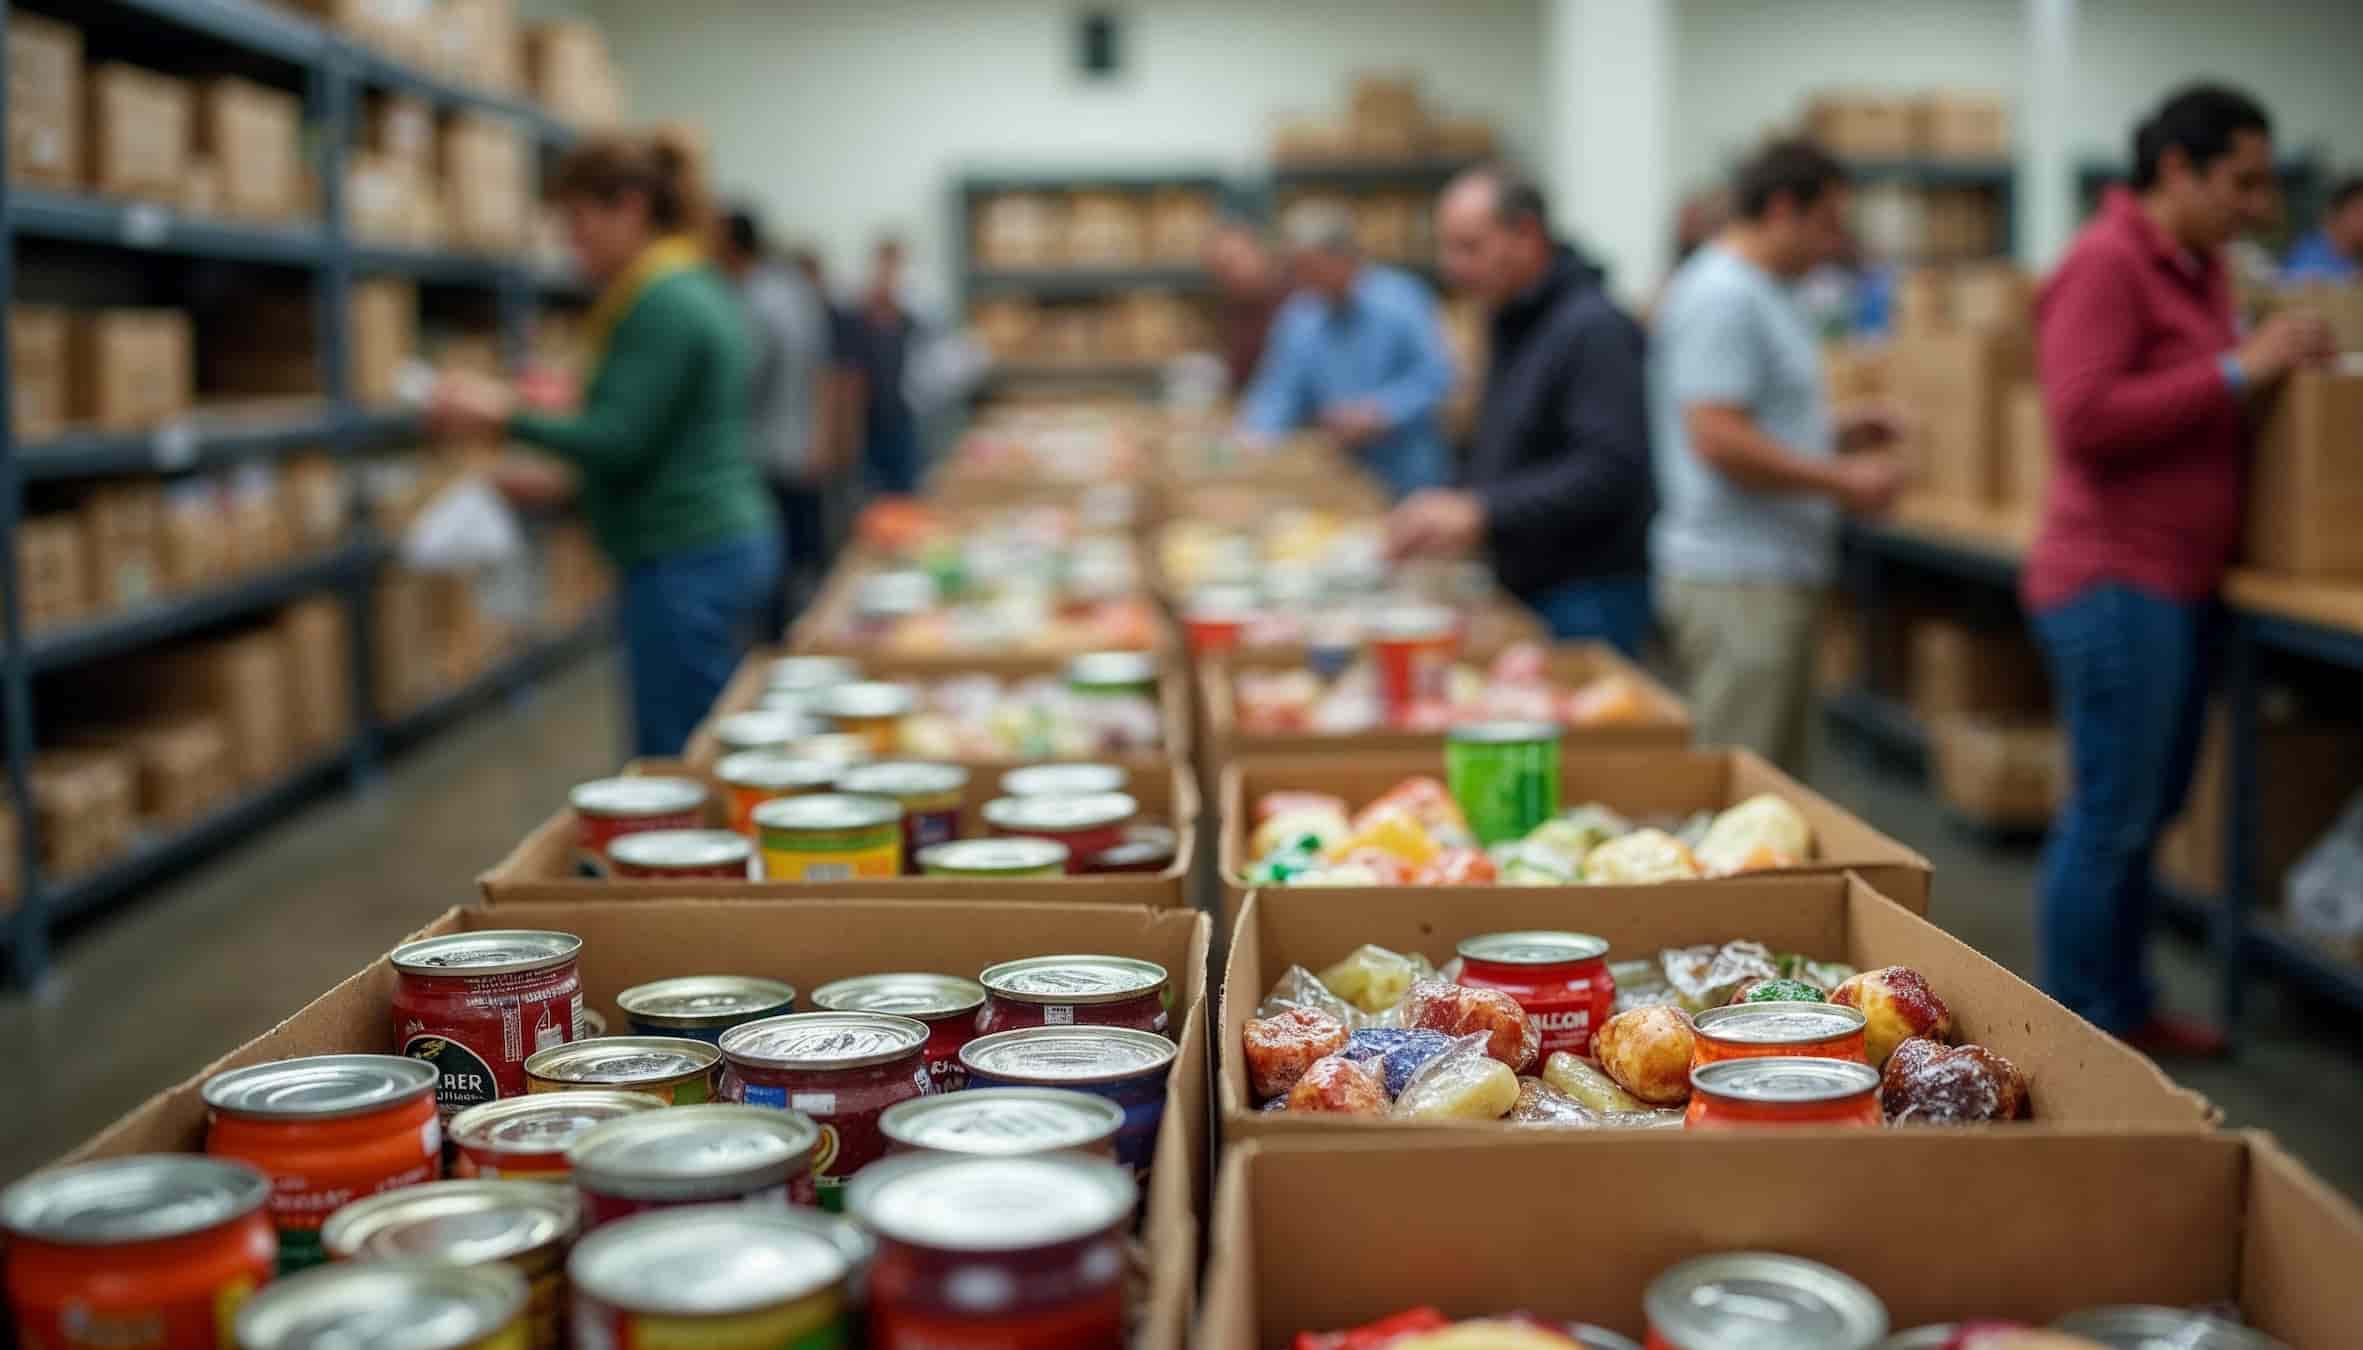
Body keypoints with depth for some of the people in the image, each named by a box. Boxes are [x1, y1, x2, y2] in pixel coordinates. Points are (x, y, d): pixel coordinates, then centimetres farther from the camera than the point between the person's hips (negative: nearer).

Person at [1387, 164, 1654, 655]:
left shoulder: (1594, 328, -15)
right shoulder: (1510, 324, 15)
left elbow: (1610, 470, -24)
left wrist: (1481, 512, -27)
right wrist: (1452, 508, 9)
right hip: (1524, 589, 8)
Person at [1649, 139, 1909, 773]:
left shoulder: (1759, 294, 19)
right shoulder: (1722, 298, -14)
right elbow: (1717, 440, -23)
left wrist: (1837, 434, 12)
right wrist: (1842, 480, -15)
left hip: (1777, 575, 11)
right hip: (1739, 583, -11)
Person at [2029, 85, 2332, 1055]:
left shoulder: (2200, 267, 15)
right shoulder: (2105, 265, -13)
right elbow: (2082, 419, -22)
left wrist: (2277, 364, 9)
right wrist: (2237, 372, -19)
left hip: (2180, 582, 9)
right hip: (2115, 582, -9)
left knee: (2149, 810, 16)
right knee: (2109, 818, -4)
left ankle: (2127, 1008, 27)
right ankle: (2072, 1038, 6)